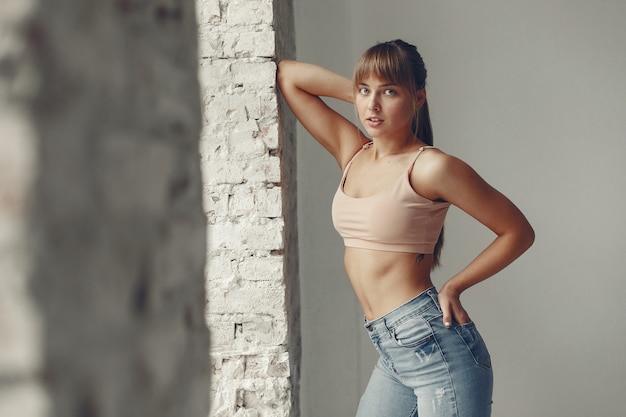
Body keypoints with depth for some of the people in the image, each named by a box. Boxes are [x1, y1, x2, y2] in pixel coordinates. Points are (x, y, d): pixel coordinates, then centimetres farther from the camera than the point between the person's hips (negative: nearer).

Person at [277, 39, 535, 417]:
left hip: (435, 343, -6)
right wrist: (359, 92, 9)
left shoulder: (431, 167, -9)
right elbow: (287, 75, 15)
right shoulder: (352, 151, 9)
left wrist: (453, 287, -3)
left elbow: (519, 232, -2)